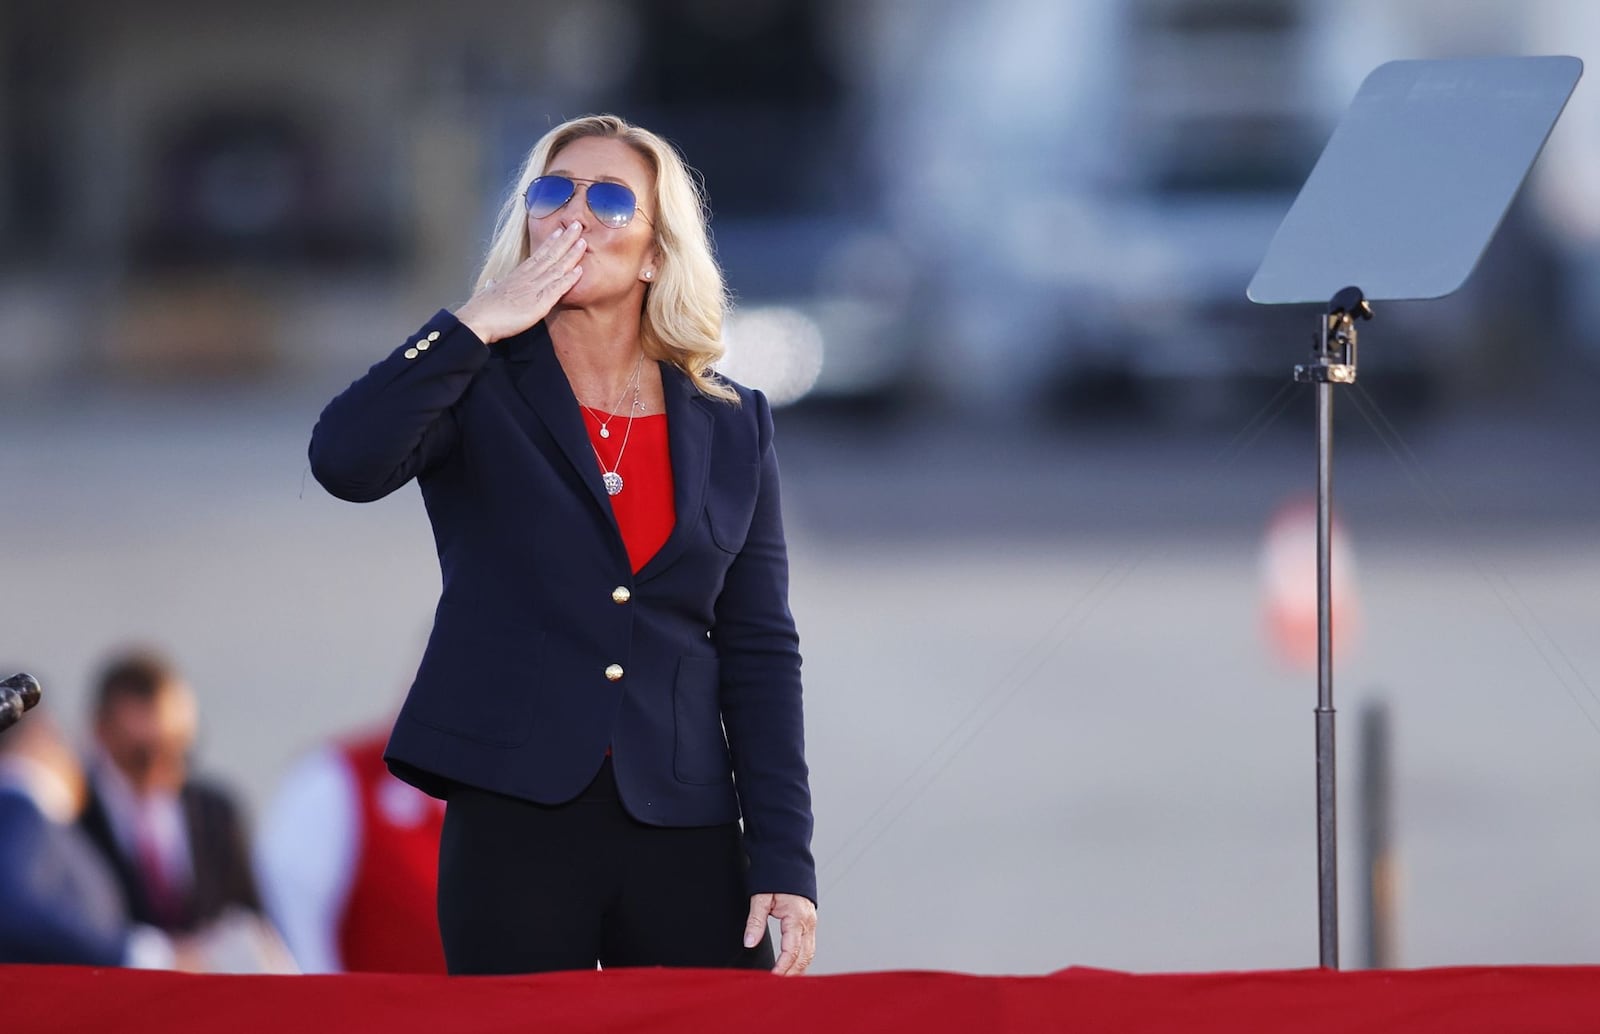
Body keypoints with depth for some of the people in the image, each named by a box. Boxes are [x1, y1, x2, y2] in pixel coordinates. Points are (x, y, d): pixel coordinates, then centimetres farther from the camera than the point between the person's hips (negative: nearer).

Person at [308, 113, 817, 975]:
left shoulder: (731, 426, 11)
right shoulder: (481, 391, 4)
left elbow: (760, 650, 8)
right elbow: (345, 462, -17)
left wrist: (784, 861, 1)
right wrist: (479, 322, -14)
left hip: (685, 832, 2)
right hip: (513, 818, -2)